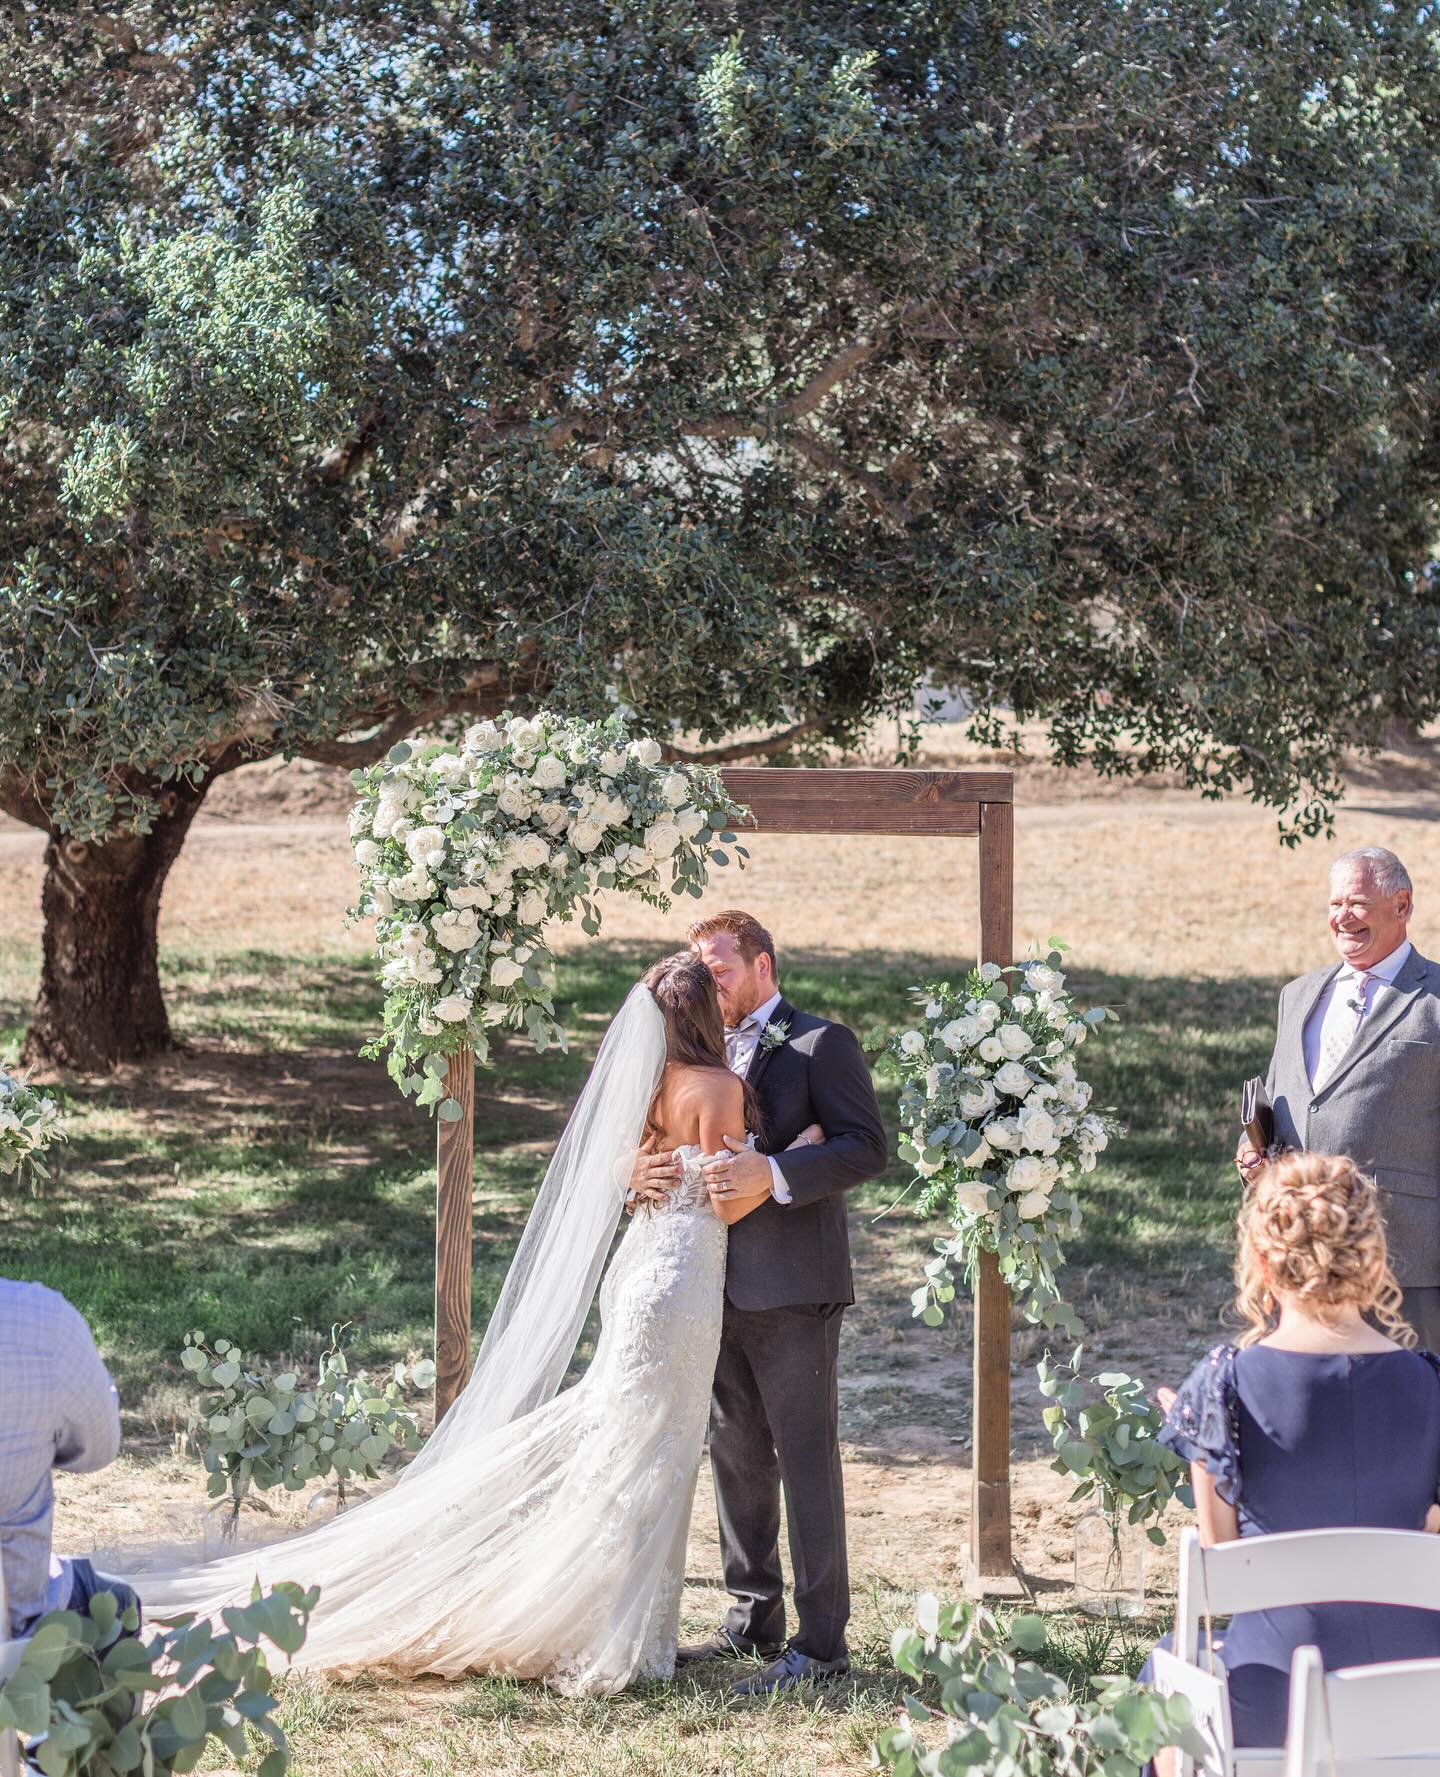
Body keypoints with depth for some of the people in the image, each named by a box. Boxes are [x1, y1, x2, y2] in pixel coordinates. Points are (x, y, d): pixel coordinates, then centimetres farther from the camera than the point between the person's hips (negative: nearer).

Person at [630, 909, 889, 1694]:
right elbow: (669, 1137, 14)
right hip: (720, 1284, 7)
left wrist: (773, 1174, -24)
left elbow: (867, 1146, -12)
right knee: (736, 1455, 14)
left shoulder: (820, 1043, -4)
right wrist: (643, 1170, -10)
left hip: (791, 1289, -7)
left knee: (806, 1457, -5)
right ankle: (753, 1620, 24)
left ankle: (821, 1639, -2)